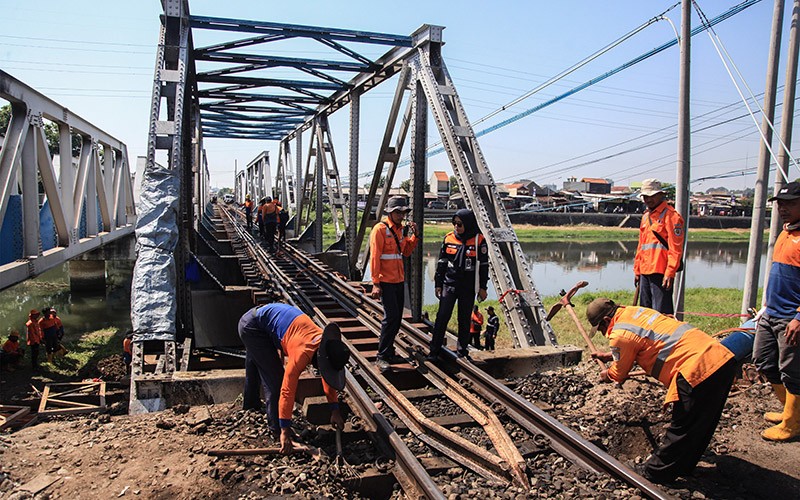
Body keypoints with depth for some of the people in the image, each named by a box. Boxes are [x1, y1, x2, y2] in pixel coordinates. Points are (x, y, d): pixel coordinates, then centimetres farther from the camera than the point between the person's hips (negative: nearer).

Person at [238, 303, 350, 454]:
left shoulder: (325, 342, -10)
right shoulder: (303, 353, -33)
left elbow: (328, 379, 2)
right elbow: (287, 390, -34)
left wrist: (335, 410, 3)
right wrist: (285, 431, -31)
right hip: (251, 326, -9)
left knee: (254, 362, 32)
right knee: (275, 378, -10)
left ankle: (251, 403, 56)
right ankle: (277, 428, 2)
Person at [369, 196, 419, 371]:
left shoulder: (402, 229, 12)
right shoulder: (380, 229, -11)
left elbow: (406, 251, 17)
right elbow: (374, 257, -15)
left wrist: (414, 235, 3)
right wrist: (375, 283, -18)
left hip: (399, 280, 8)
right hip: (386, 281, -8)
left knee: (397, 317, 11)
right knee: (391, 316, -12)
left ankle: (389, 352, 22)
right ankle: (382, 357, -5)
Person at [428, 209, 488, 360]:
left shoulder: (479, 240, -4)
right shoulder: (448, 238, 2)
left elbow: (483, 265, 0)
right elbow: (441, 263, 9)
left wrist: (482, 287, -1)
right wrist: (438, 284, 8)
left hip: (468, 287, -1)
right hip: (449, 284, 1)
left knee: (465, 319, 9)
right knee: (442, 317, -4)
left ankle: (462, 350, 23)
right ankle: (434, 350, 2)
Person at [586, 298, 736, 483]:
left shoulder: (619, 334, -9)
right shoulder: (634, 311, 17)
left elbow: (619, 375, 8)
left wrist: (606, 375, 30)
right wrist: (609, 356, 44)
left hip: (699, 369, -9)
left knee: (681, 429, 6)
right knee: (700, 425, 22)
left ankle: (654, 472, 20)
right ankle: (682, 465, 40)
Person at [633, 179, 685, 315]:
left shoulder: (671, 216, -7)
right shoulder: (646, 216, 19)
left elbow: (675, 248, -13)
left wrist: (670, 273, -19)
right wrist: (637, 269, 20)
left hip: (660, 273, -8)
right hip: (645, 272, 8)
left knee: (661, 313, -7)